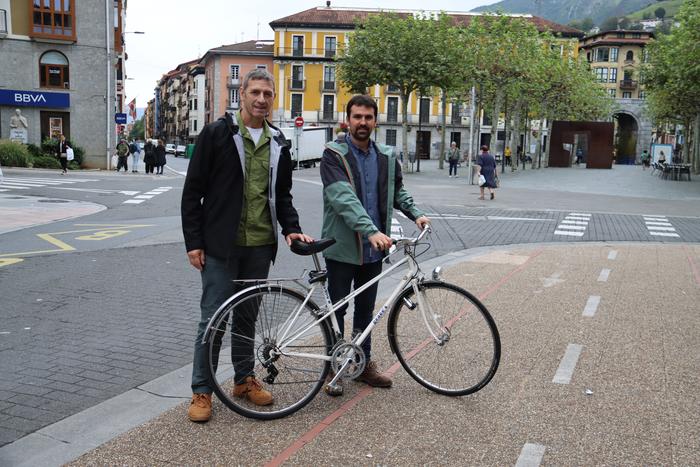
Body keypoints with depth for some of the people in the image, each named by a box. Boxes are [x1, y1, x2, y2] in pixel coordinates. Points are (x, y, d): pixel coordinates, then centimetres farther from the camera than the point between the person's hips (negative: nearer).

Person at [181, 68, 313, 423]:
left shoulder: (278, 143, 10)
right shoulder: (216, 134, -5)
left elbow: (282, 194, 18)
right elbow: (192, 192, -5)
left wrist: (291, 229, 1)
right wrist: (193, 242, -9)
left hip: (260, 246, 5)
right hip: (220, 246, -4)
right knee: (214, 319, 1)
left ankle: (245, 379, 30)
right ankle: (201, 390, 14)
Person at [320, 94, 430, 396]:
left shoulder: (387, 157, 8)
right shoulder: (334, 155, -11)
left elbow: (397, 191, 22)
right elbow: (343, 198, -25)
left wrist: (415, 213, 3)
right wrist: (371, 231, -36)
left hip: (373, 249, 5)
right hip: (342, 247, -5)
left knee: (365, 309, 16)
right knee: (337, 309, 6)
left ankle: (363, 363, 30)